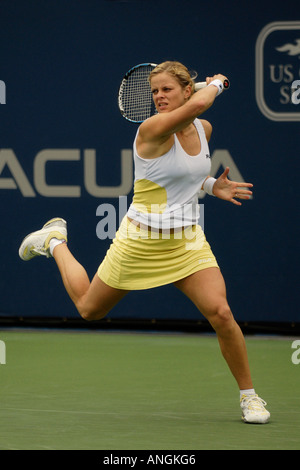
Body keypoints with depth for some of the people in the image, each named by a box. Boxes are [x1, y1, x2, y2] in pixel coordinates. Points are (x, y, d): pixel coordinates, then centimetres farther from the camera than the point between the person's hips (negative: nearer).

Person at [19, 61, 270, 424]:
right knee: (89, 309, 17)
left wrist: (211, 186, 6)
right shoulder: (152, 129, -20)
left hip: (187, 241, 4)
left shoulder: (203, 129, 4)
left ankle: (248, 395, 3)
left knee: (220, 314, -16)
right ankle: (55, 242, 45)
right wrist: (215, 83, -17)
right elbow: (199, 103, -39)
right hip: (141, 241, -4)